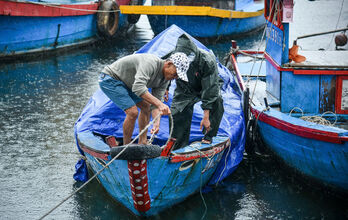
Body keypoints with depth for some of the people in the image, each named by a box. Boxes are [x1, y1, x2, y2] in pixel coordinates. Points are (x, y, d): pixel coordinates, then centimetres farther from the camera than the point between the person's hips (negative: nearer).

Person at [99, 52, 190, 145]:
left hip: (124, 82, 10)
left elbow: (155, 104, -3)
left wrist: (156, 123, -21)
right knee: (132, 112, -19)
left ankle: (142, 143, 23)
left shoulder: (165, 79, -3)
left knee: (146, 106, 15)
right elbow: (138, 87, -45)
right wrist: (159, 103, -50)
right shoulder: (150, 63, -32)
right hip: (109, 79, -10)